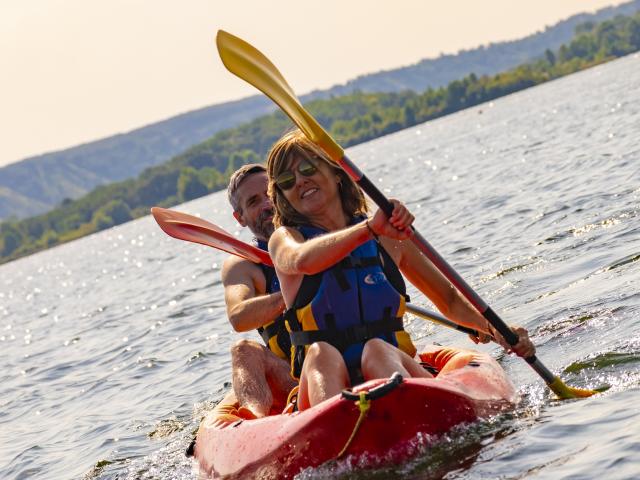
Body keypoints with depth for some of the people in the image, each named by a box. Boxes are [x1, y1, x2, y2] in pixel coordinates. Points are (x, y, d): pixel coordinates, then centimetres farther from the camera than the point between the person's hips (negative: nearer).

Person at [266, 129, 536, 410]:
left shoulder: (387, 238, 17)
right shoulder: (285, 239, 10)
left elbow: (449, 301, 23)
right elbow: (303, 261, -16)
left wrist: (496, 330, 6)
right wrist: (370, 229, -27)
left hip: (393, 369, 2)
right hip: (326, 379, -1)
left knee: (376, 349, -31)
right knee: (321, 353, -34)